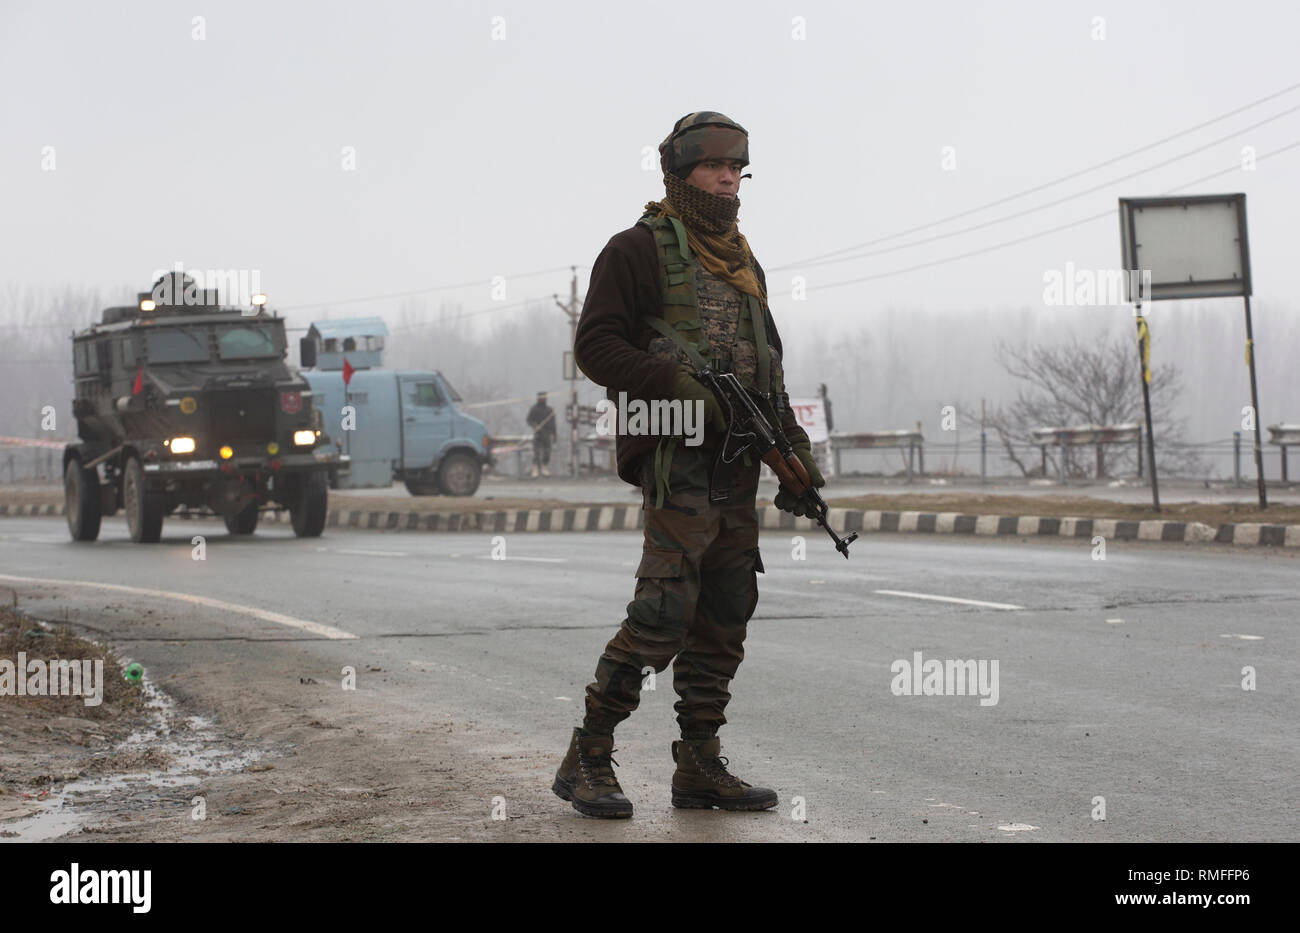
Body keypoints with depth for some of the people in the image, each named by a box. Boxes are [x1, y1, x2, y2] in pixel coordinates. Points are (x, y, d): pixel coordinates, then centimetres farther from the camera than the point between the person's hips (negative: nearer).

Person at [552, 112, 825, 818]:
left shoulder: (743, 263, 21)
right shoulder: (640, 250, -2)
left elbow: (768, 366, 26)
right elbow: (596, 345, -9)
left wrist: (794, 448, 14)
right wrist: (680, 385, -20)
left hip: (737, 465, 8)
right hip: (678, 457, -8)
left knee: (725, 619, 6)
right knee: (663, 614, -15)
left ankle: (700, 767, 11)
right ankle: (587, 761, -7)